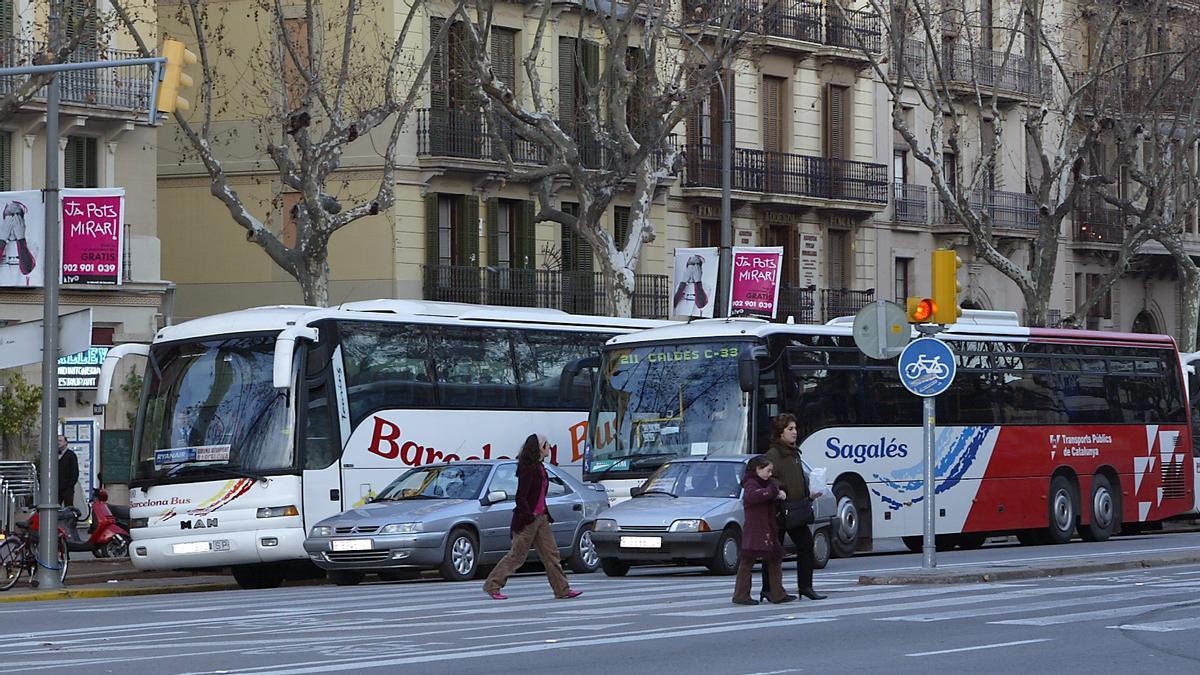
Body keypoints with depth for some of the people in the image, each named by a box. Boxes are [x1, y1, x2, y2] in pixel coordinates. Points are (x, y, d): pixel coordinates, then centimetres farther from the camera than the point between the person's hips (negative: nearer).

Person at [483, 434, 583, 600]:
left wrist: (546, 515, 18)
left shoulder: (540, 468, 13)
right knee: (517, 555, -3)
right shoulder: (528, 468, -16)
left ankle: (562, 590, 7)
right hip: (527, 519, -9)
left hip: (540, 518, 9)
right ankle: (492, 586, 6)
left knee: (551, 553, 6)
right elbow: (520, 497, -20)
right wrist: (529, 516, -20)